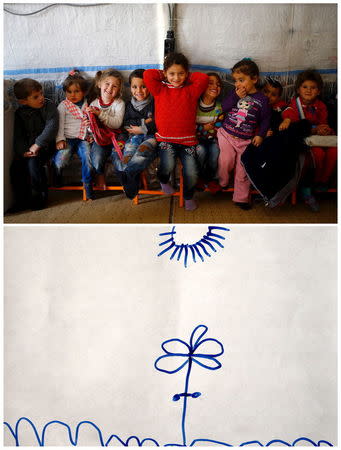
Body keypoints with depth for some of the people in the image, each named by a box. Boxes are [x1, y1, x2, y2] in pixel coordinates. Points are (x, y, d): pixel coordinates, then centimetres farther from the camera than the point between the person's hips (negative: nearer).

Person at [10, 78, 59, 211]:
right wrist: (22, 151, -15)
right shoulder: (20, 112, 6)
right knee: (15, 167, -13)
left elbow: (51, 127, -16)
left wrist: (38, 144, -25)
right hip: (27, 147, 5)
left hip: (44, 144, -4)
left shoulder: (49, 106, -5)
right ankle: (21, 200, 2)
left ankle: (39, 198, -15)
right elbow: (18, 135, 3)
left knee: (33, 163, -29)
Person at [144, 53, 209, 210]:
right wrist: (164, 75, 10)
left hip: (187, 139, 1)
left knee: (192, 173, -14)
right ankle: (164, 181, 12)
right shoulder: (160, 90, 10)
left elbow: (204, 78, -3)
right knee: (168, 165, -26)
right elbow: (147, 74, -2)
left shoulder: (190, 91, 12)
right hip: (166, 138, -1)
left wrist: (187, 77, 9)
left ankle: (188, 196, 18)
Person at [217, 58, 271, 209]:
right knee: (225, 162, -16)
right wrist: (236, 96, -15)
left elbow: (266, 119, 2)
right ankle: (221, 183, 13)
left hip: (246, 140, -1)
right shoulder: (235, 93, 4)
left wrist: (260, 135, -8)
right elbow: (224, 107, -5)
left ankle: (241, 198, 16)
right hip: (227, 134, 1)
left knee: (242, 170, 4)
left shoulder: (261, 99, -2)